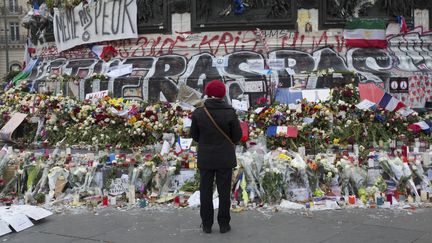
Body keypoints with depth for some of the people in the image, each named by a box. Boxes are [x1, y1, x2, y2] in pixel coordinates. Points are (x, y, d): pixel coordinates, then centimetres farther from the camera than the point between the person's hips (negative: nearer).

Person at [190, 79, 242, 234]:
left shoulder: (198, 113, -10)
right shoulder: (230, 113, -14)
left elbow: (194, 134, -1)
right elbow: (237, 136, -7)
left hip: (205, 158, 1)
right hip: (225, 158, -1)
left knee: (205, 191, 12)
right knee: (224, 192, 10)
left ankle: (207, 224, 19)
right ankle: (224, 224, 17)